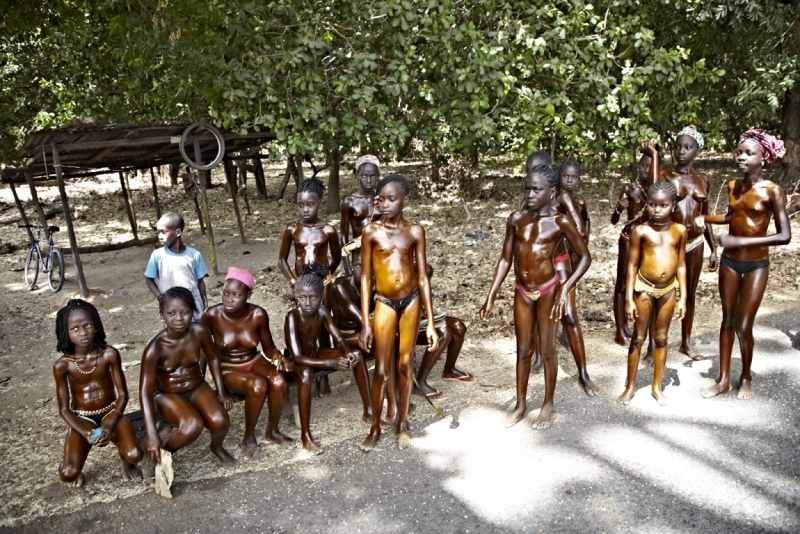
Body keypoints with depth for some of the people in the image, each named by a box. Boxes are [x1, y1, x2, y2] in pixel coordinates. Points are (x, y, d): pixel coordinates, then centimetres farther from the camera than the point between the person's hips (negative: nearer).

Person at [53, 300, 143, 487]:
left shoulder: (109, 354, -14)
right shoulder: (62, 365, -13)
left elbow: (123, 394, -8)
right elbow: (64, 409, -8)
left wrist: (110, 426, -23)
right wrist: (86, 433, -23)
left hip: (111, 413, 0)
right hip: (82, 419, 0)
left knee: (134, 456, -25)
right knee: (68, 474, -20)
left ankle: (125, 460, 13)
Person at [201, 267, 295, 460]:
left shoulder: (258, 315, -13)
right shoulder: (212, 315, -19)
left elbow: (268, 346, -1)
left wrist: (276, 354, -22)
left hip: (254, 362, 3)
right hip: (227, 368, -3)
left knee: (279, 381, -29)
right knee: (258, 385, -34)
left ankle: (273, 431, -2)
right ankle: (249, 439, -10)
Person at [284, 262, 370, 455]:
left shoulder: (322, 311, -15)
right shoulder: (292, 317, -30)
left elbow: (339, 340, -10)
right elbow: (297, 357, -36)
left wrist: (348, 353, -34)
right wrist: (332, 363, -45)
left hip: (315, 354, 6)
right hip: (297, 362, -6)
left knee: (356, 354, -11)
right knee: (306, 373, -40)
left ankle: (369, 410, -3)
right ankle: (305, 435, -29)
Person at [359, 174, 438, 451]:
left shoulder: (415, 231, -1)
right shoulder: (371, 231, -4)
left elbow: (423, 277, 1)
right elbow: (365, 277, -3)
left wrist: (430, 322, 0)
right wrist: (365, 322, -5)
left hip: (411, 300, 1)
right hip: (384, 303, -1)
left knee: (405, 364, 11)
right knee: (382, 369, 4)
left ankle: (402, 424, 28)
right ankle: (375, 428, 22)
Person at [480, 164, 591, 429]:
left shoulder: (559, 222, -11)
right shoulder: (516, 219, -1)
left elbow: (585, 256, -6)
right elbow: (505, 259, 4)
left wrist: (565, 289, -17)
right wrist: (491, 296, 2)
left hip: (547, 291, -3)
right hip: (522, 291, 4)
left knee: (547, 350, 8)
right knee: (523, 350, 13)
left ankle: (548, 405, 25)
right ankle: (521, 404, 28)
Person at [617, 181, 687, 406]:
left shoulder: (679, 230, -1)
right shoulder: (641, 231, -10)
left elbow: (681, 265, 4)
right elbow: (632, 266, -8)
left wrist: (683, 297, 3)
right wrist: (629, 299, -10)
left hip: (668, 289, 3)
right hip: (644, 288, -3)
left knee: (661, 338, 13)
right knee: (638, 338, 7)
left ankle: (657, 386, 26)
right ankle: (630, 386, 20)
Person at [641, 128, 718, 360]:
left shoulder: (703, 180, 8)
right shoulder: (666, 175, -6)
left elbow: (705, 216, 14)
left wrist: (713, 248, 13)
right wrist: (653, 155, -30)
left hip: (695, 242, 5)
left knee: (690, 293, 15)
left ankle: (686, 342, 30)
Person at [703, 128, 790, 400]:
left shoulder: (772, 191, -15)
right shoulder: (733, 186, 2)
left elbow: (784, 235, -20)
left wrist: (741, 240, -26)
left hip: (756, 265, -5)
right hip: (729, 261, 5)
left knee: (743, 326, -2)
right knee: (727, 320, 11)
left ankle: (746, 378, 22)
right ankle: (724, 379, 21)